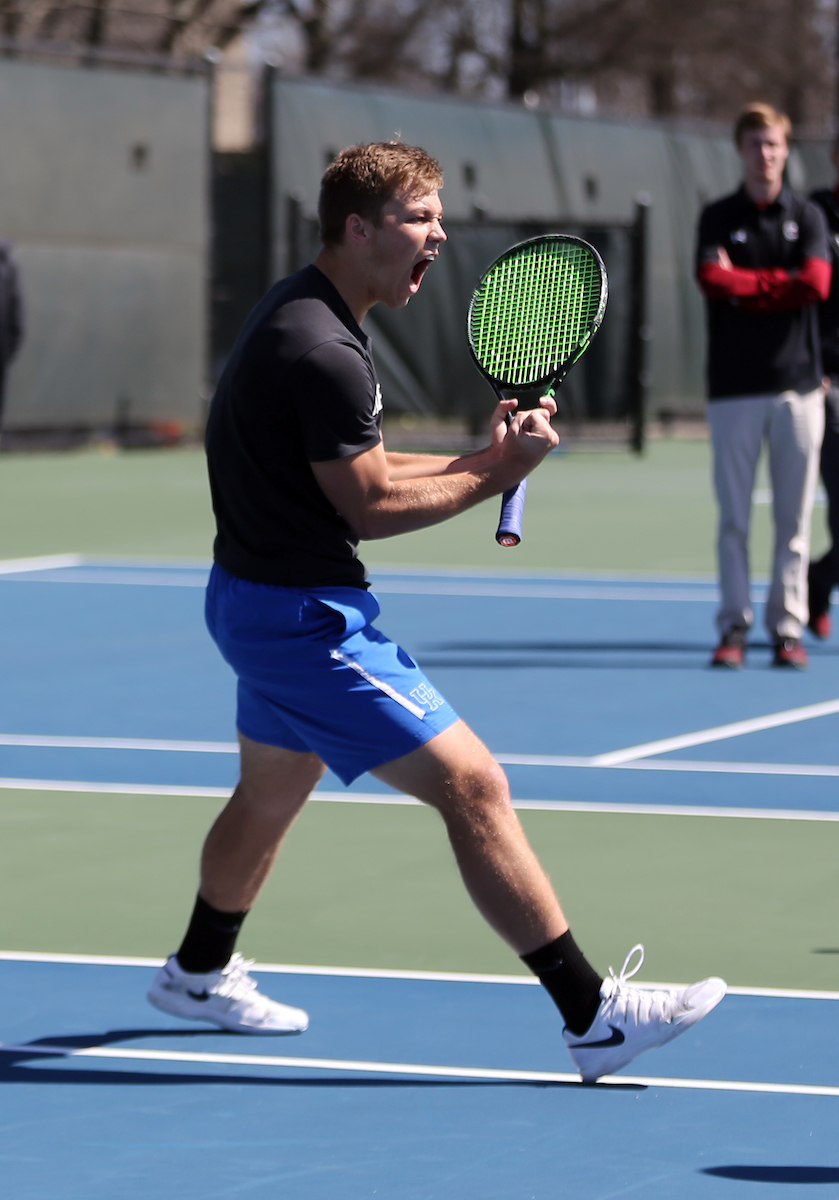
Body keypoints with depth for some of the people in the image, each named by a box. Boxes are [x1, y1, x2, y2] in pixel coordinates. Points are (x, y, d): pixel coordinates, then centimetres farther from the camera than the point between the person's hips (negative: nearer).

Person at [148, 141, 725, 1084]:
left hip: (260, 602, 11)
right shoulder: (322, 352, -23)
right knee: (473, 786, -14)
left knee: (272, 789, 30)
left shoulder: (298, 314, 10)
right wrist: (497, 475, -10)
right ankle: (593, 1019, -16)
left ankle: (199, 973, 50)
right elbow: (372, 507, -19)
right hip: (304, 617, -11)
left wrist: (481, 458, 1)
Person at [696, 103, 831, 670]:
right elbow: (713, 279, -11)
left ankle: (788, 628, 5)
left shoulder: (808, 216, 8)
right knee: (734, 516, 0)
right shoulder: (718, 218, 7)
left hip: (798, 386, 1)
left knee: (793, 516, 1)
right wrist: (779, 283, -7)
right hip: (735, 387, -1)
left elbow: (816, 283, -8)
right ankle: (734, 627, 5)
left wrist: (745, 284, -6)